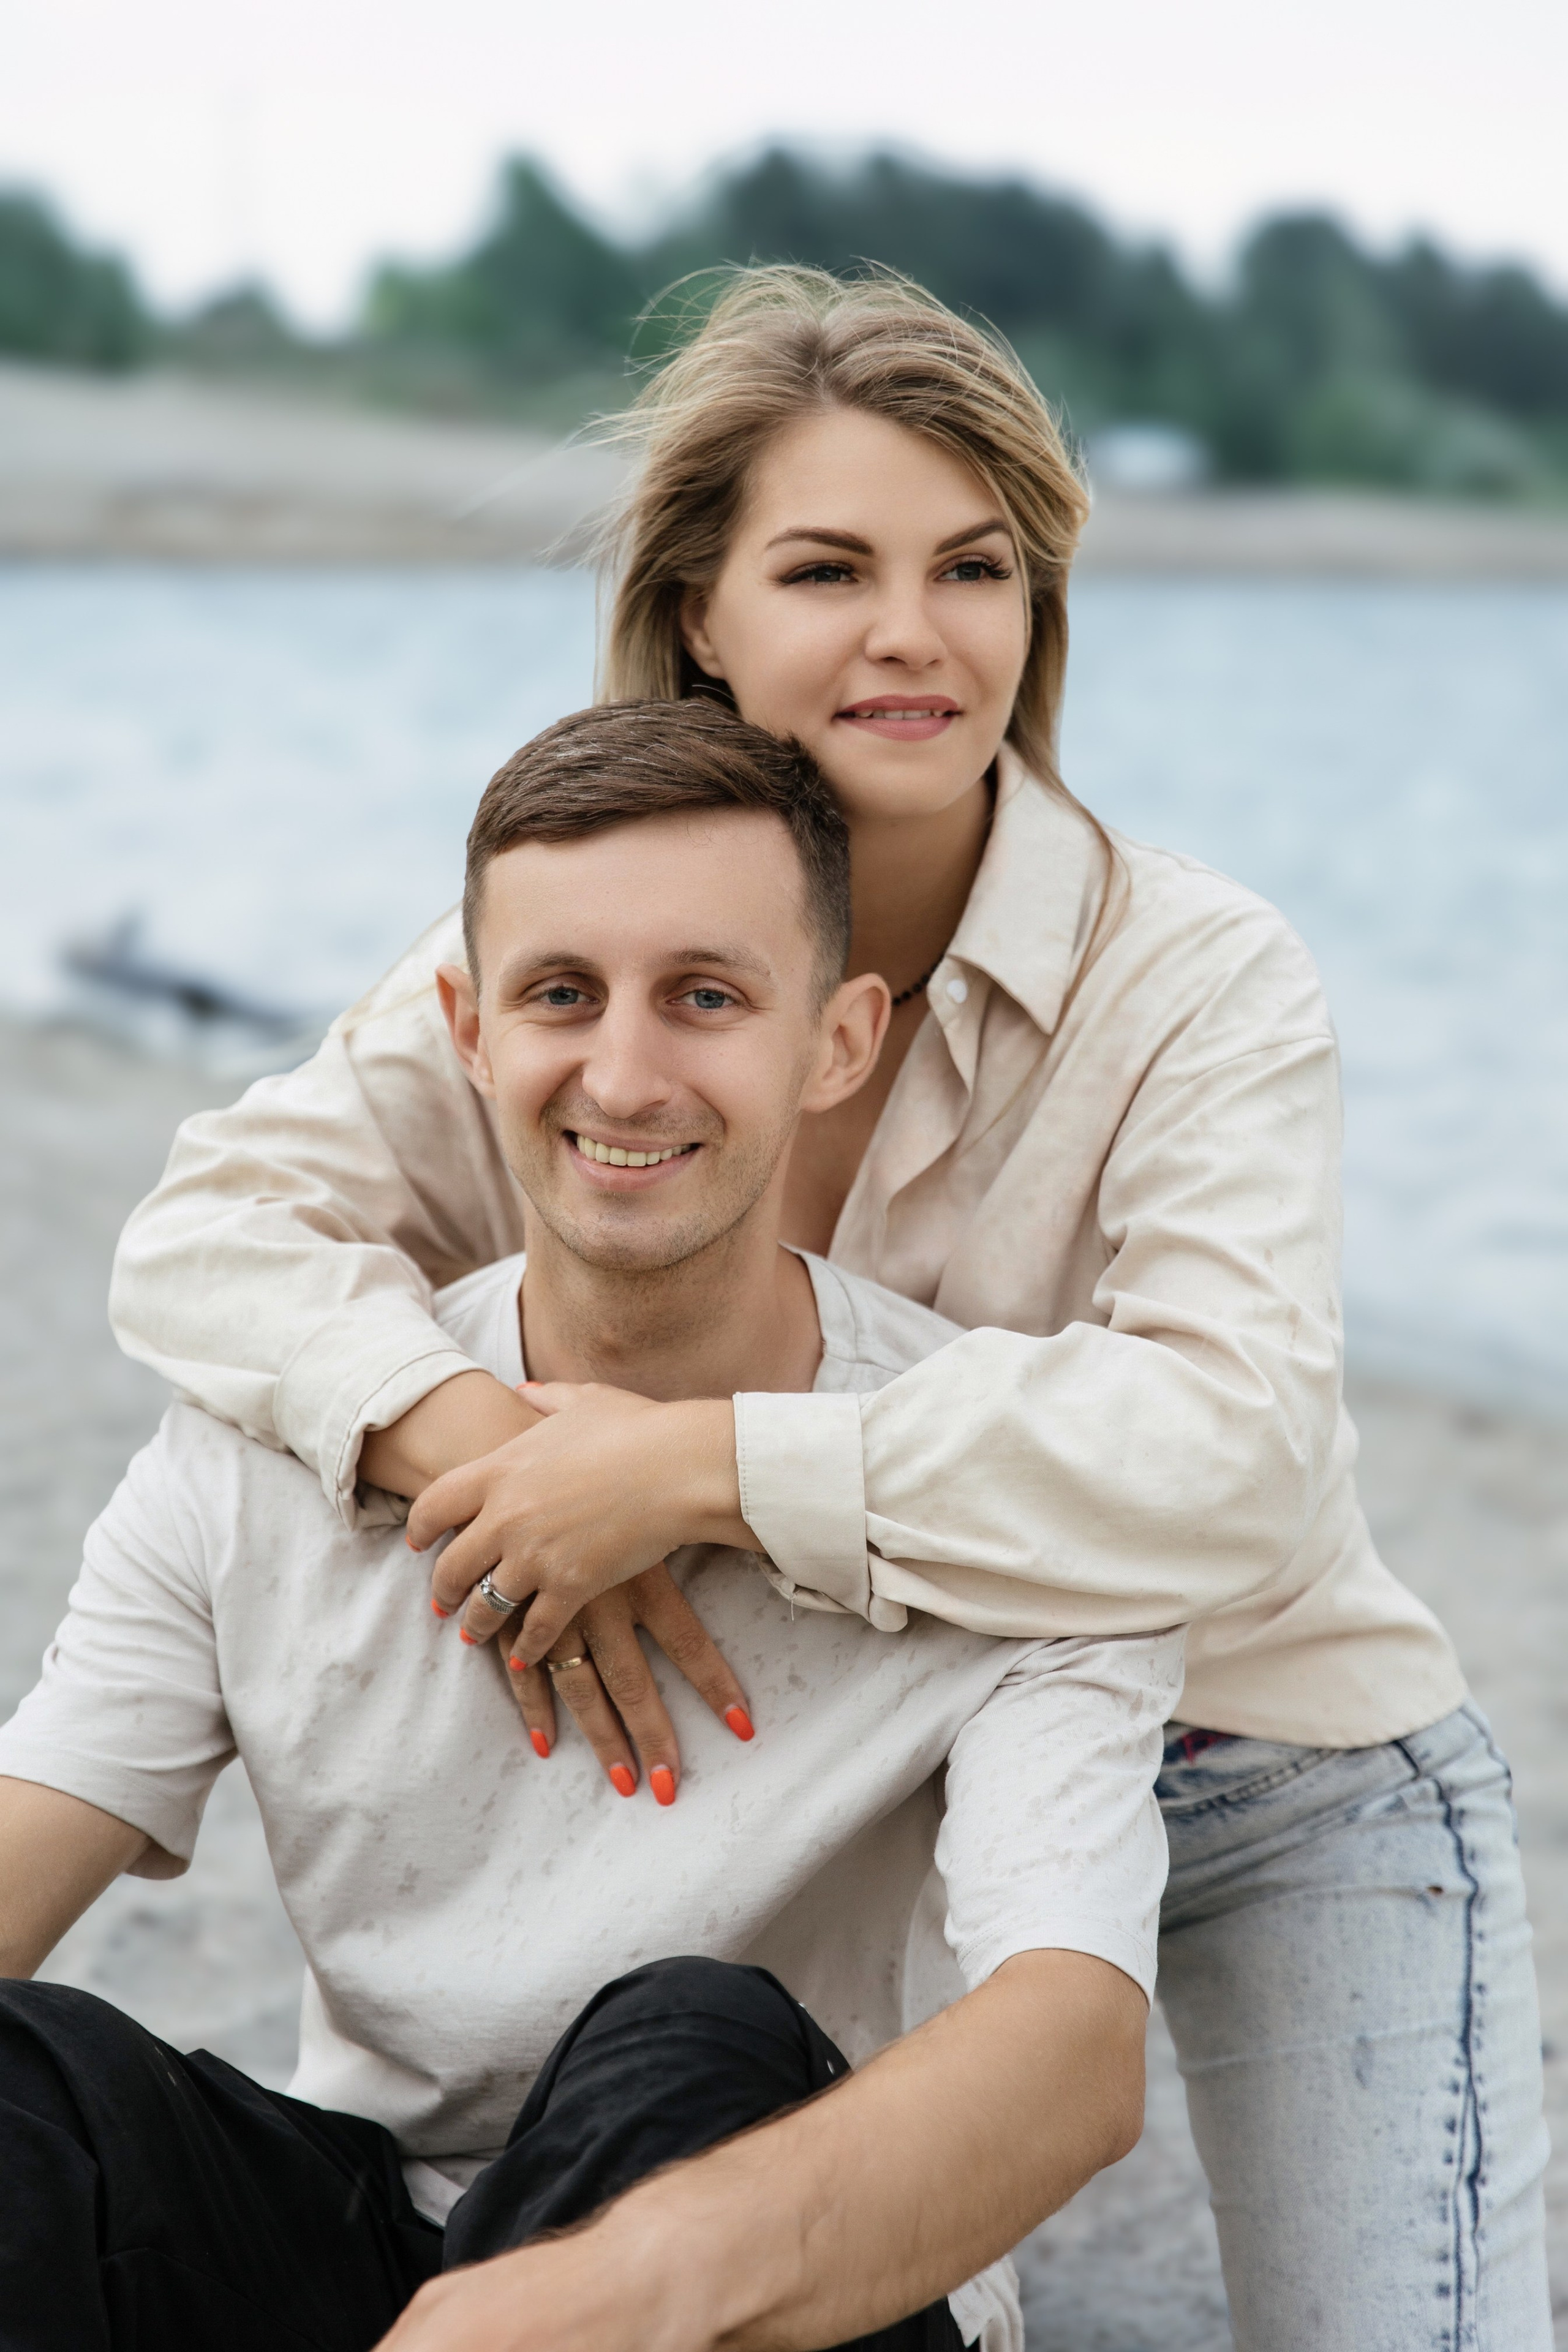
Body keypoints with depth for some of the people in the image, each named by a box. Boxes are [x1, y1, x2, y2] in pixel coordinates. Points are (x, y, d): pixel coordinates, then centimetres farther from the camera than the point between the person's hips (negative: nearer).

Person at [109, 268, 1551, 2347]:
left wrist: (702, 1465, -38)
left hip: (1279, 1791, -3)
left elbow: (1228, 1454, -32)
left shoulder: (1207, 984, -20)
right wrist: (487, 1447, -31)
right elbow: (208, 1229, -13)